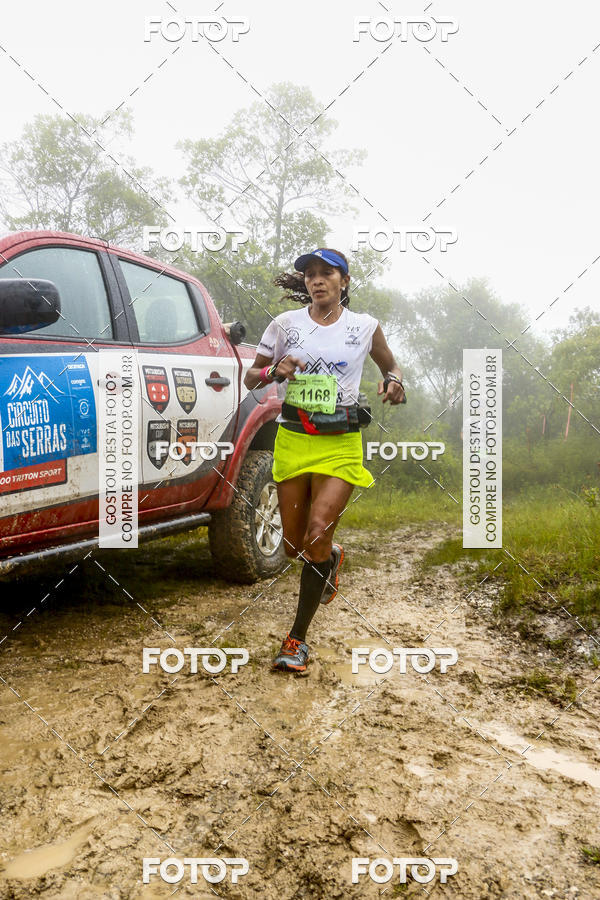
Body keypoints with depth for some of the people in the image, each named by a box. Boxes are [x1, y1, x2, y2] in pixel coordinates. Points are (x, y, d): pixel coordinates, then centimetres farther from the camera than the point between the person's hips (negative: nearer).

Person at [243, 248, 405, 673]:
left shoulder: (365, 326, 3)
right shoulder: (286, 323, 4)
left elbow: (390, 367, 19)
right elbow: (250, 378, 9)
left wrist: (393, 383, -4)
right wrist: (274, 372, -13)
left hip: (341, 442, -2)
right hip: (292, 438, 2)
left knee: (318, 534, -14)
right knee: (294, 545, 7)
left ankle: (298, 640, 1)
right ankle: (332, 559, 45)